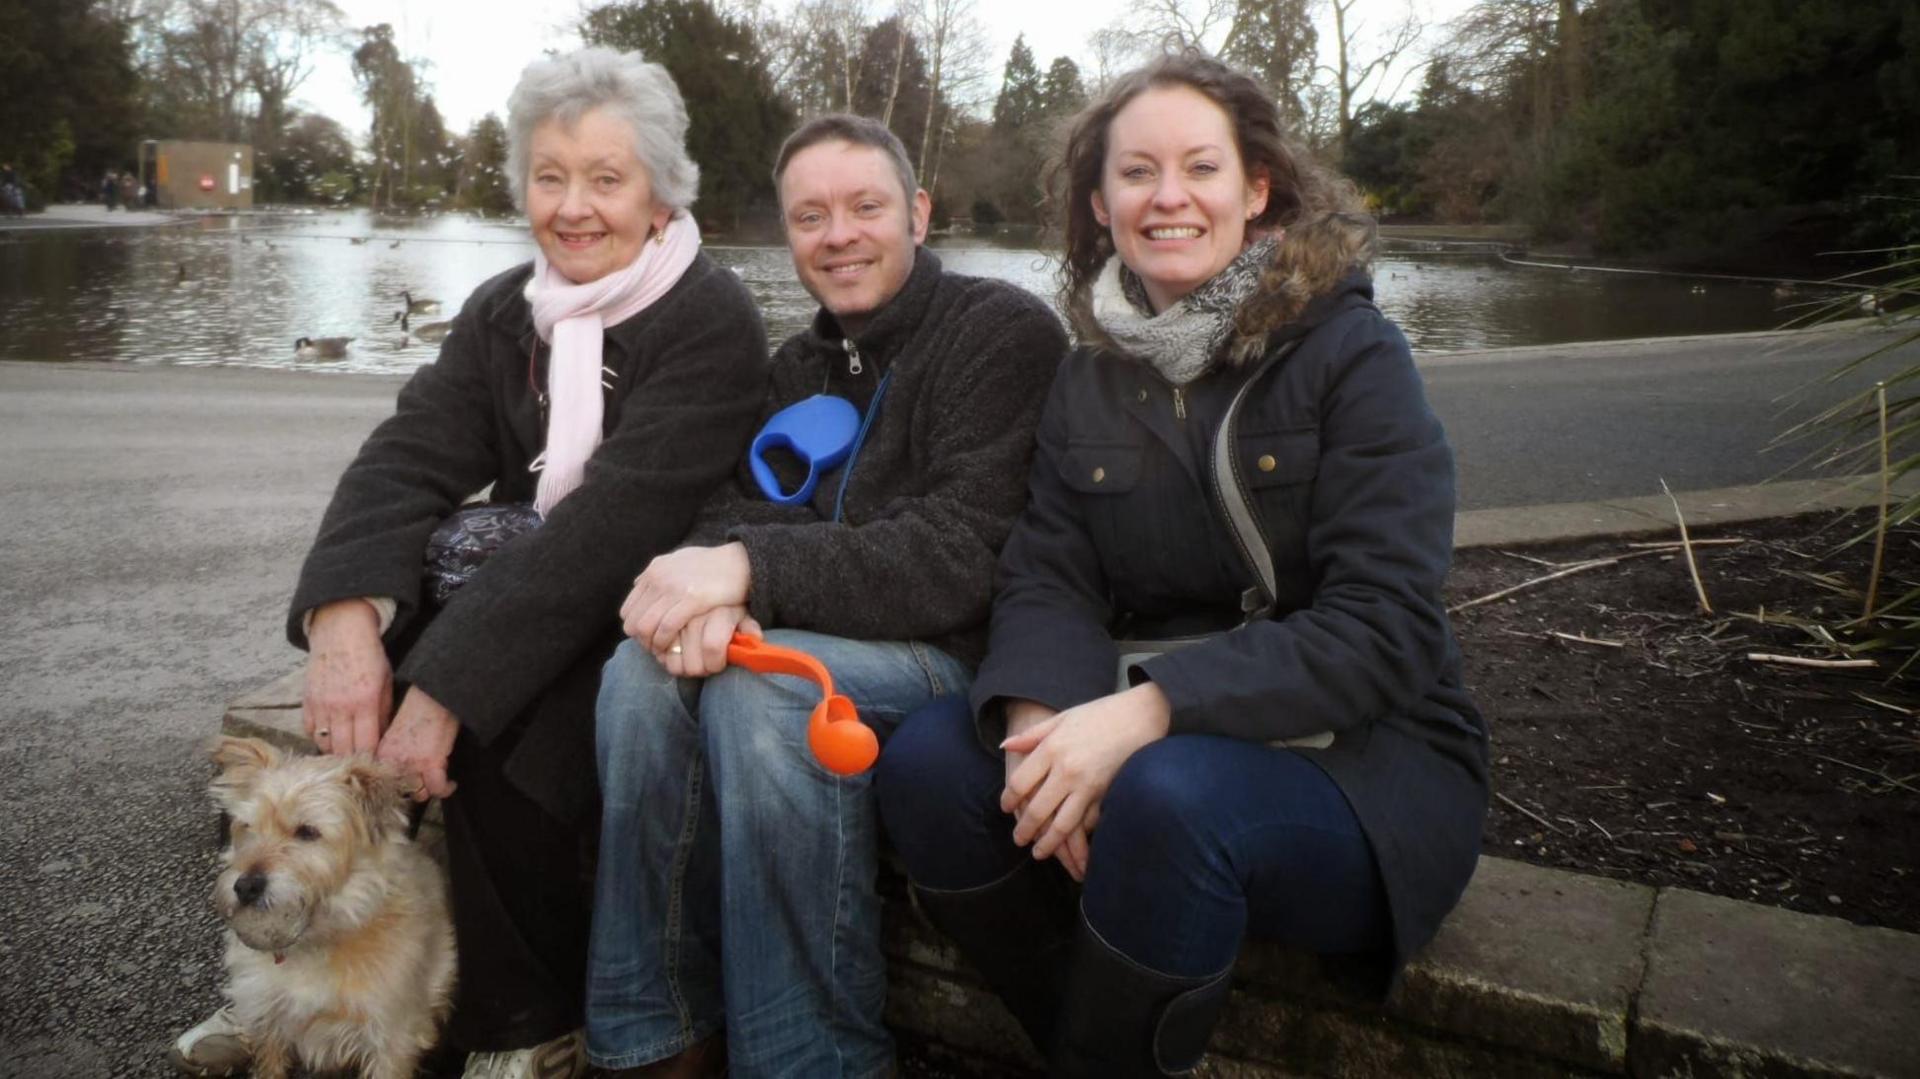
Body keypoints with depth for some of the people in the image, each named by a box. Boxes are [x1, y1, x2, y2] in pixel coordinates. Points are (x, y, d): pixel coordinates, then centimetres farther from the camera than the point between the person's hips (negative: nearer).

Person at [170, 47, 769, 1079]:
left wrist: (451, 682, -31)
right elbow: (408, 456, -8)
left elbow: (612, 521, -26)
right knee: (363, 676, -19)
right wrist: (347, 614, -28)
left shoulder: (711, 321, -15)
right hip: (522, 588, 6)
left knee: (489, 740, -27)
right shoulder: (503, 311, 5)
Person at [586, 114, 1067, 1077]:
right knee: (642, 669, -21)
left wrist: (753, 571, -28)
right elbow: (740, 512, 3)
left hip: (968, 653, -6)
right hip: (818, 645, 6)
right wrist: (712, 589, -23)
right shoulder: (797, 365, 15)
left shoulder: (1007, 332, -8)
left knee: (763, 688, -32)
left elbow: (964, 556, -19)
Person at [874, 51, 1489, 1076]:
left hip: (1360, 754, -4)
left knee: (1167, 797, -35)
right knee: (926, 760, -18)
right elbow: (1048, 580, -2)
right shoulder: (1090, 378, 7)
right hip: (1148, 737, 4)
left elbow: (1384, 629, -18)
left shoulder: (1351, 354, -8)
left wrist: (1148, 709, -30)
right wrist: (1043, 717, -25)